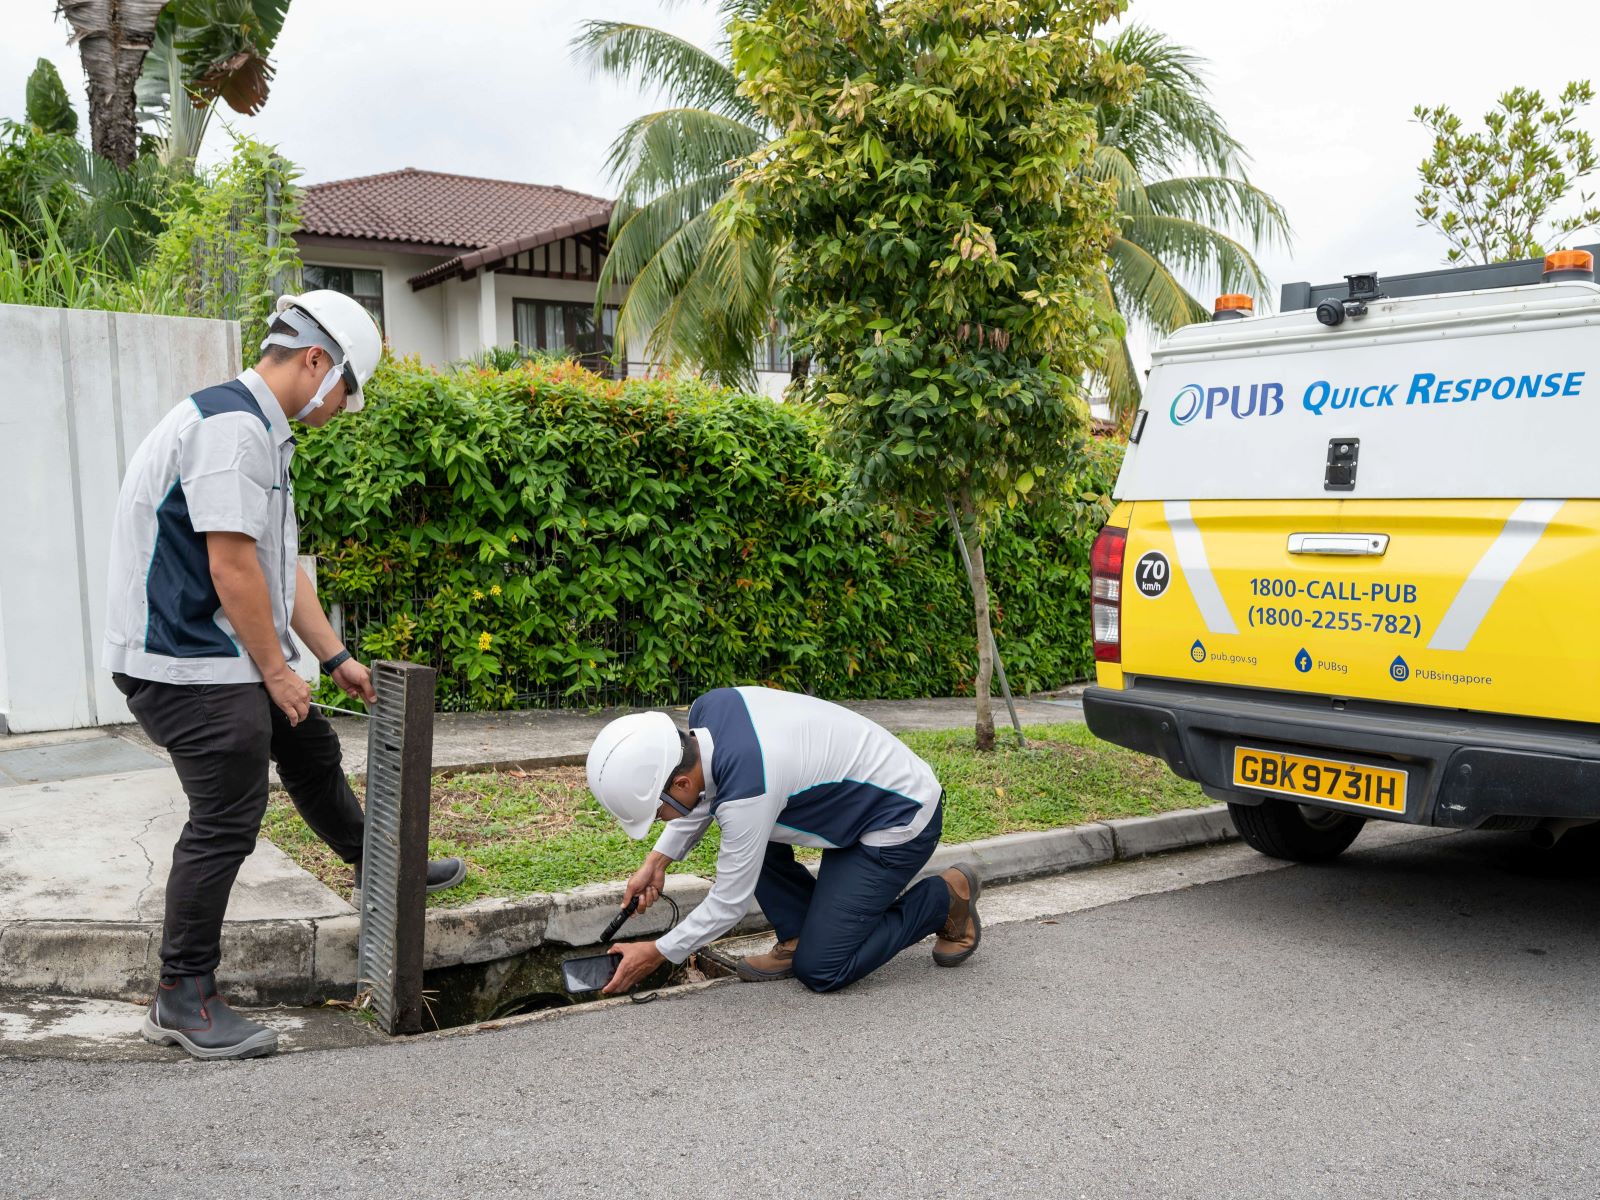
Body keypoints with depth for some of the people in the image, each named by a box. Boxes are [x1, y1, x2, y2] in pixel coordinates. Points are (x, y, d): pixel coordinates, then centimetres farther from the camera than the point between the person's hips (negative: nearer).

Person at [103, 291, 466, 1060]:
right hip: (190, 667, -11)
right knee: (226, 821, -5)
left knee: (311, 750, 24)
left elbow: (280, 565, 17)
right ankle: (181, 1000, 7)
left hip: (227, 660, 11)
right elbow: (231, 567, -23)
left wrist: (335, 659, 16)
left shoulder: (261, 431, 14)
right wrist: (276, 670, -14)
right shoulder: (231, 425, -19)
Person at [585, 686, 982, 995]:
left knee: (819, 969, -7)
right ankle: (800, 934, 10)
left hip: (903, 818, -9)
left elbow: (728, 905, -20)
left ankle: (946, 900, 7)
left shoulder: (746, 791, -35)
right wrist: (658, 861, 6)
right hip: (863, 792, 9)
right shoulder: (707, 710, -11)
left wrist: (658, 953, -7)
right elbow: (706, 798, 12)